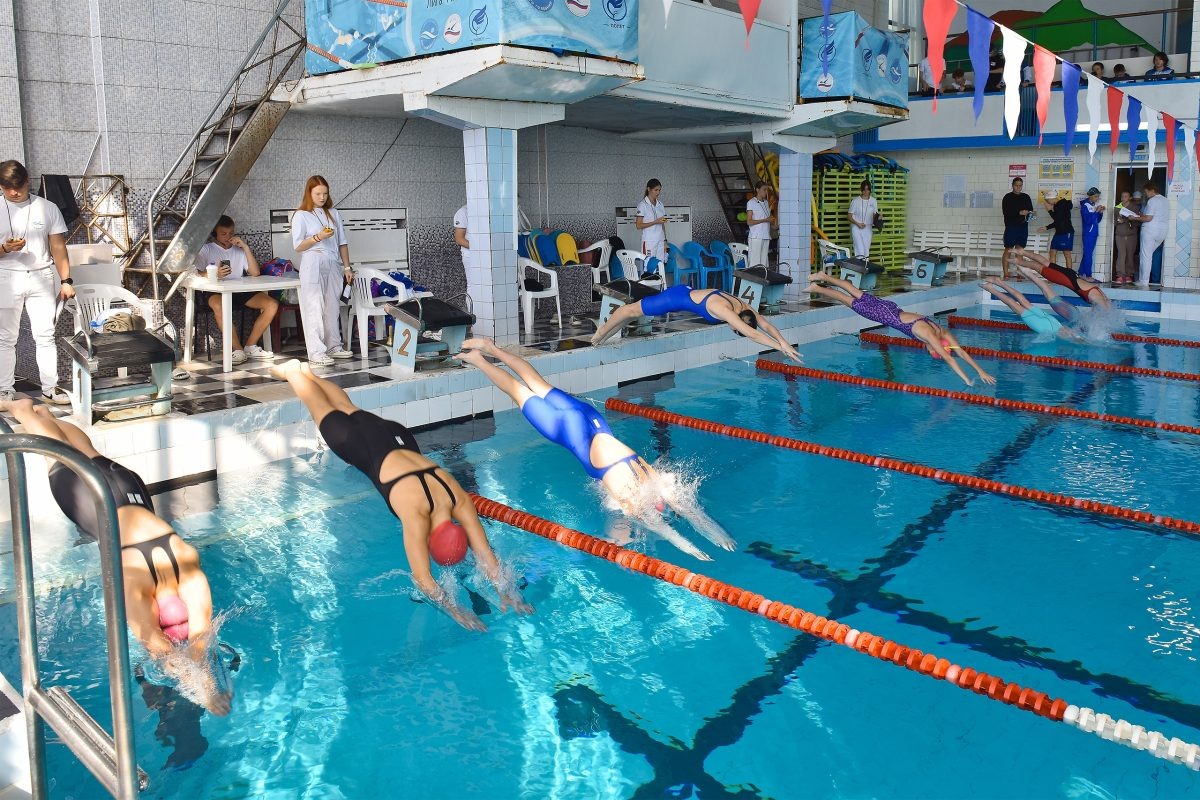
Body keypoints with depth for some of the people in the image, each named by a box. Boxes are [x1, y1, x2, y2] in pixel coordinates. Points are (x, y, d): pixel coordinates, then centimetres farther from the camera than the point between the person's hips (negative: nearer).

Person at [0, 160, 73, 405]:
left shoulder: (47, 208, 2)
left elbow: (58, 247, 4)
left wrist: (65, 281, -1)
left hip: (41, 278, 0)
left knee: (45, 335, 1)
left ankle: (50, 388, 7)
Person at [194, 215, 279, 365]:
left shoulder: (238, 250, 20)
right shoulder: (206, 249, 11)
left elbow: (255, 272, 5)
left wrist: (245, 246, -1)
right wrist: (214, 274, -23)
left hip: (240, 291, 4)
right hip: (217, 292, -4)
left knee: (272, 304, -19)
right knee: (218, 306, -41)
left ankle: (250, 347, -13)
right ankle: (238, 349, -30)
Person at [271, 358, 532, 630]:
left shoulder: (461, 502, -30)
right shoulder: (417, 516, -41)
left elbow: (485, 552, -27)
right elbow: (422, 577, -42)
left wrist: (506, 592, -35)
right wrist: (454, 610, -48)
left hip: (398, 437, 4)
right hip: (367, 451, -4)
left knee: (349, 411, 30)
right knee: (327, 415, 23)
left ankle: (308, 373, 56)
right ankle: (293, 371, 49)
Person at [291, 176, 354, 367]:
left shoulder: (333, 213, 14)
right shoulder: (301, 215, 0)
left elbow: (342, 243, 15)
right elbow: (297, 247, -5)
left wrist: (347, 267, 10)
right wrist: (318, 237, -18)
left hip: (333, 265, 5)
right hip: (313, 266, -5)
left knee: (332, 308, 9)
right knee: (315, 309, -7)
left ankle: (334, 347, 18)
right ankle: (316, 353, -8)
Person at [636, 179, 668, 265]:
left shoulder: (660, 205, 13)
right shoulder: (643, 205, -4)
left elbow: (662, 225, 15)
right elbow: (638, 226, -9)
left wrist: (665, 241, 9)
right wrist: (655, 222, -16)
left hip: (660, 241, 5)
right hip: (649, 241, -5)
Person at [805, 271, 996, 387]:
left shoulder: (944, 333, -12)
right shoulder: (928, 334, -32)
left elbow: (962, 352, -8)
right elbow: (948, 358, -37)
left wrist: (981, 371, -13)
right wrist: (966, 379, -39)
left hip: (892, 309, 6)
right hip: (885, 315, -6)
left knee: (857, 294, 19)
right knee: (853, 302, 10)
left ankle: (824, 277, 34)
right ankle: (817, 288, 24)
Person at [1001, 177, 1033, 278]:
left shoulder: (1026, 197, 13)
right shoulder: (1008, 197, -1)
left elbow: (1031, 210, 16)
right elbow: (1005, 212, -11)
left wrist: (1029, 213, -8)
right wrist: (1019, 213, -22)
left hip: (1023, 227, 4)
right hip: (1011, 227, -4)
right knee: (1008, 250, -4)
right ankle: (1006, 274, -3)